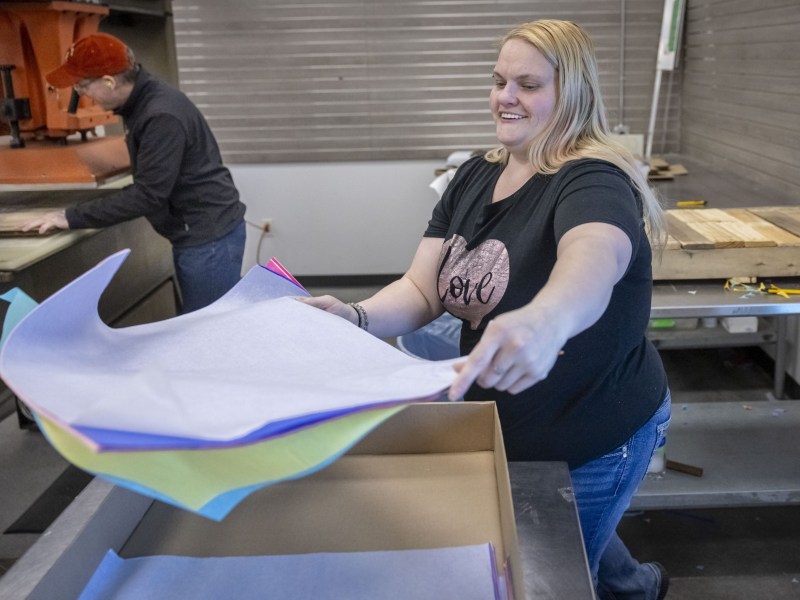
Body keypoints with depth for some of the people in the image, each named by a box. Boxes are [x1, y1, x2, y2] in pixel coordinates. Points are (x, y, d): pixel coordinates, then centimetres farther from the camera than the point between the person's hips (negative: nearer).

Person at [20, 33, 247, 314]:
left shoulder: (162, 116, -24)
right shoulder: (142, 101, 7)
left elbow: (148, 195, -25)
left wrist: (72, 217, -21)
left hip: (209, 237, -10)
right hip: (197, 233, 10)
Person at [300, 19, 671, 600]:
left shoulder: (593, 181, -25)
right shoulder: (475, 176, -3)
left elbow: (593, 263, -48)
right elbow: (422, 289, -8)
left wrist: (545, 321, -70)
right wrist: (357, 318, -29)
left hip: (595, 437, -7)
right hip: (505, 425, 7)